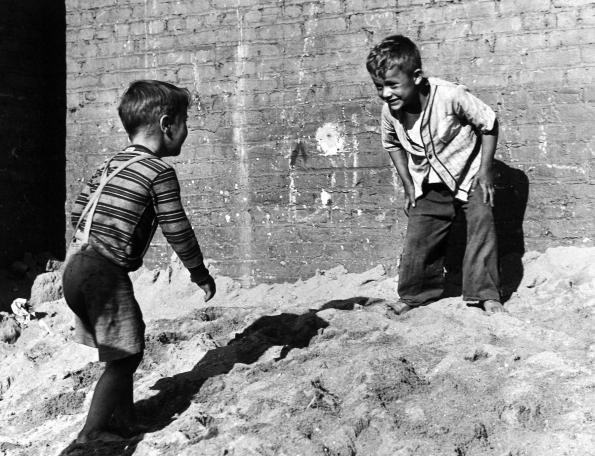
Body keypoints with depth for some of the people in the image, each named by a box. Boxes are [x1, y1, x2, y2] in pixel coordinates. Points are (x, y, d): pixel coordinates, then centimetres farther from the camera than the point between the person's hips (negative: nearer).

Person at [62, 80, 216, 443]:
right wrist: (200, 272, 4)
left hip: (80, 265, 9)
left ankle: (125, 421, 32)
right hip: (107, 275, -9)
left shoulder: (111, 165, 13)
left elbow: (78, 215, 15)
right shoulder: (160, 172, -10)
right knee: (124, 356, 3)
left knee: (125, 350, 20)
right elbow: (178, 231, -9)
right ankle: (92, 434, 7)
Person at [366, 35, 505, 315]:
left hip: (469, 175, -3)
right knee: (417, 237, 0)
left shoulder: (451, 96, -30)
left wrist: (485, 171, -15)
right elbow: (392, 144, 7)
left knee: (482, 224, -14)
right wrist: (407, 184, 4)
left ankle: (486, 294, -4)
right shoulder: (390, 111, -16)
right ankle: (415, 294, 17)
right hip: (429, 184, 4)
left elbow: (489, 124, -15)